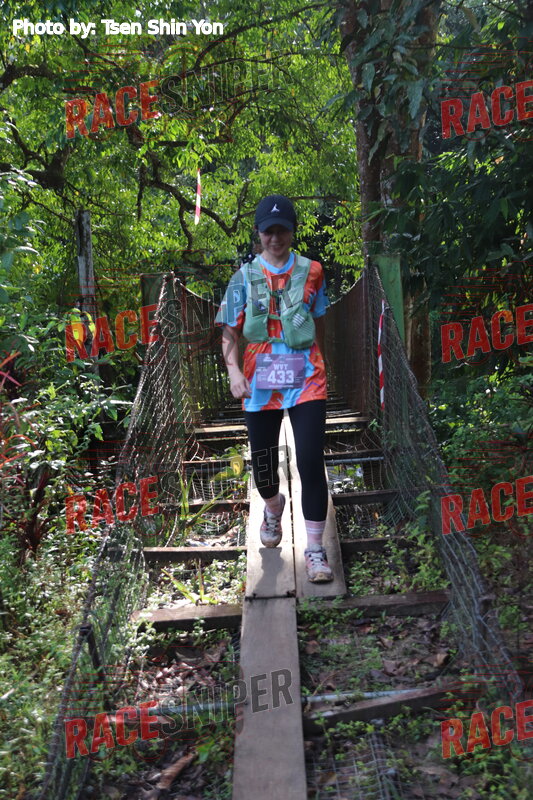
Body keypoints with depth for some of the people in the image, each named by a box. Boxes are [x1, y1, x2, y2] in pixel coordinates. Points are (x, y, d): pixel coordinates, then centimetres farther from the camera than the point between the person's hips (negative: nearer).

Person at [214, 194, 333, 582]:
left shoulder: (311, 271, 5)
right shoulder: (245, 277, 2)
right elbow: (230, 333, 0)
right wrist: (234, 370, -16)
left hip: (306, 380, -1)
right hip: (260, 383, 1)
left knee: (311, 462, -10)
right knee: (264, 460, 13)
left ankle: (315, 548, 3)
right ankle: (273, 507, 48)